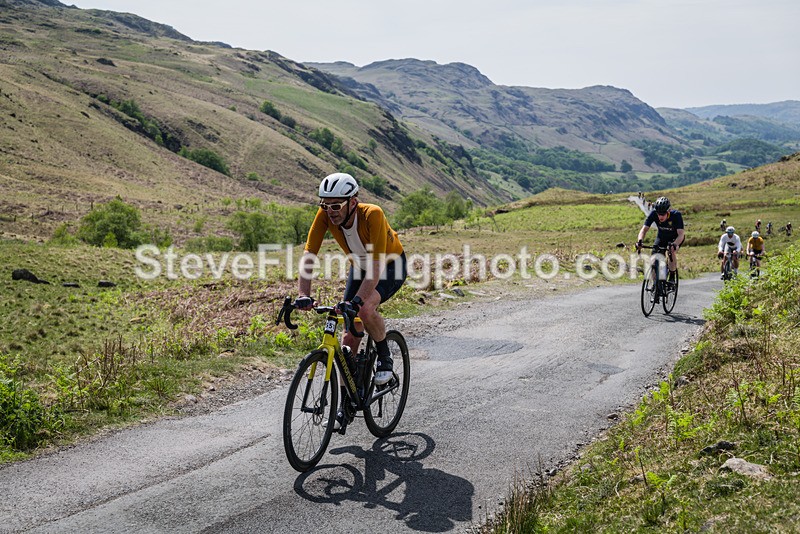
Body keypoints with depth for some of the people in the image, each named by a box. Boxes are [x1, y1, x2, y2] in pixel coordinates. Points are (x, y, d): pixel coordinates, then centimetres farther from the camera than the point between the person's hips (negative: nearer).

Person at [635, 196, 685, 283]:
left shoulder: (676, 215, -35)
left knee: (672, 252, -31)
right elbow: (644, 229, -33)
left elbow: (681, 234, -41)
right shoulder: (653, 214, -29)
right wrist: (639, 241, -52)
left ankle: (672, 278, -12)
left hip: (675, 238, -3)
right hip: (661, 237, 3)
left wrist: (674, 244, -61)